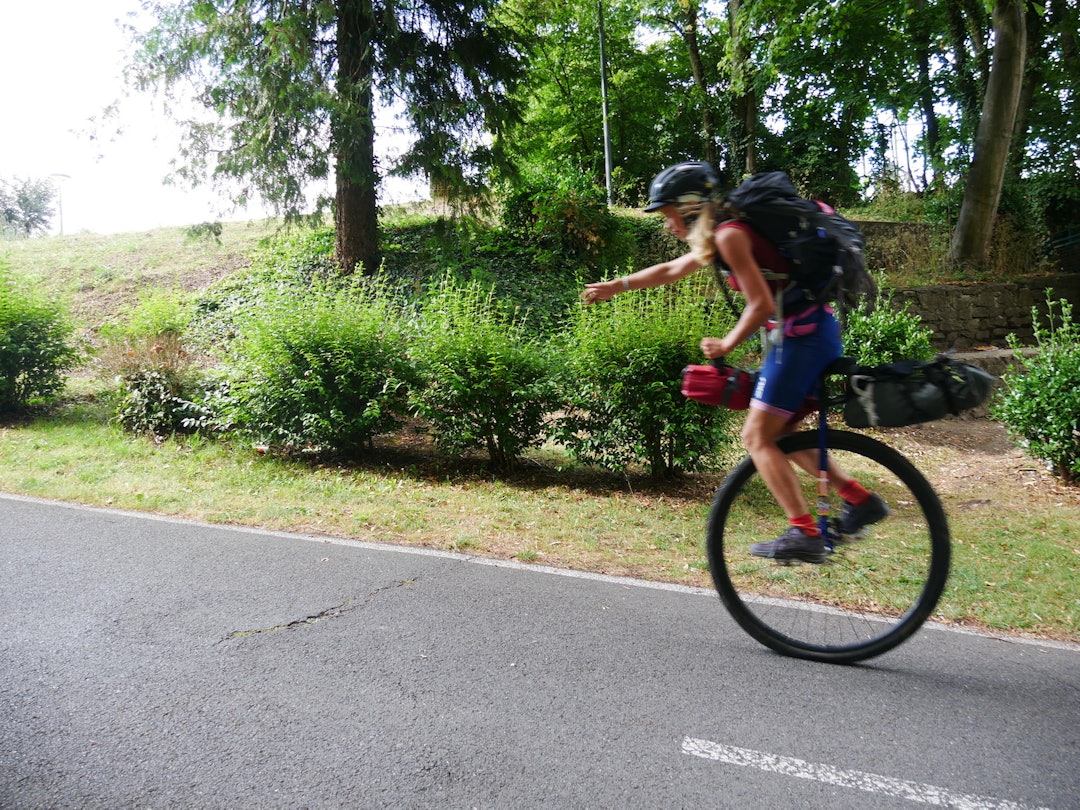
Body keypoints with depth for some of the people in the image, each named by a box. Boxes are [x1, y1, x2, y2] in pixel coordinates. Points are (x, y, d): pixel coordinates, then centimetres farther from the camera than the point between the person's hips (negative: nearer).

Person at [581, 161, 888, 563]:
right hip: (816, 333, 10)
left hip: (800, 335, -10)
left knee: (757, 438, -3)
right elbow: (670, 270, 29)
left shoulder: (728, 234, -15)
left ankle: (804, 534, -2)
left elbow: (761, 304, -20)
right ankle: (860, 500, 20)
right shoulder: (718, 235, 16)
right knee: (777, 433, 18)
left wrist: (727, 345, -6)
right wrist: (614, 286, 34)